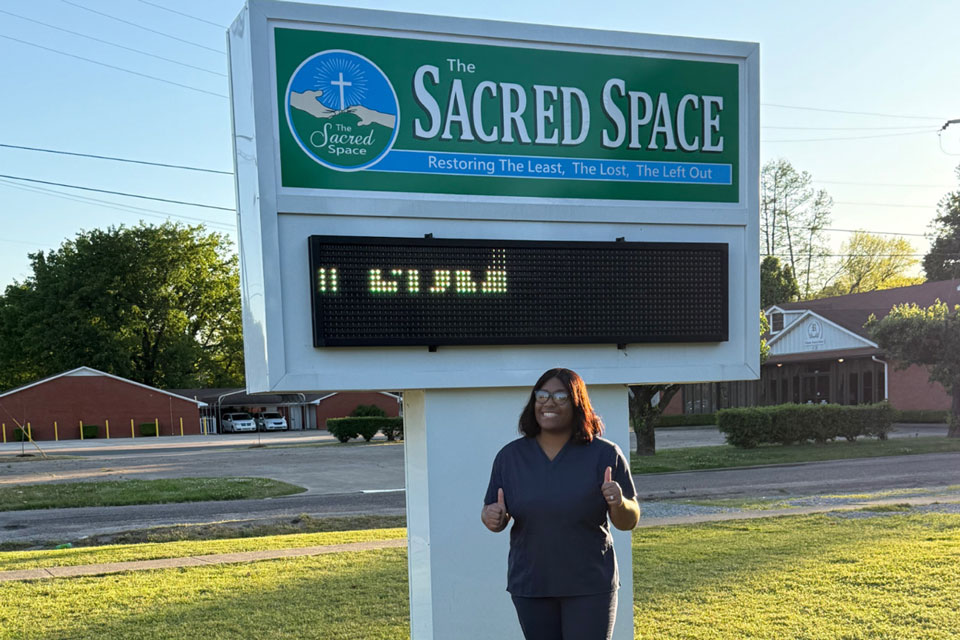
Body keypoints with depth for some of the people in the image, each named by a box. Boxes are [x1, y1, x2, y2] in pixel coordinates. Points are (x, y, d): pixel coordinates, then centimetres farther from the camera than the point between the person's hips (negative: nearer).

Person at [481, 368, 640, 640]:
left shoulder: (604, 454, -5)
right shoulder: (510, 456, 2)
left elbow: (629, 522, -3)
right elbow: (494, 514, 7)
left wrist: (619, 503, -25)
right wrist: (492, 517, -17)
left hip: (590, 585, -2)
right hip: (530, 586, 3)